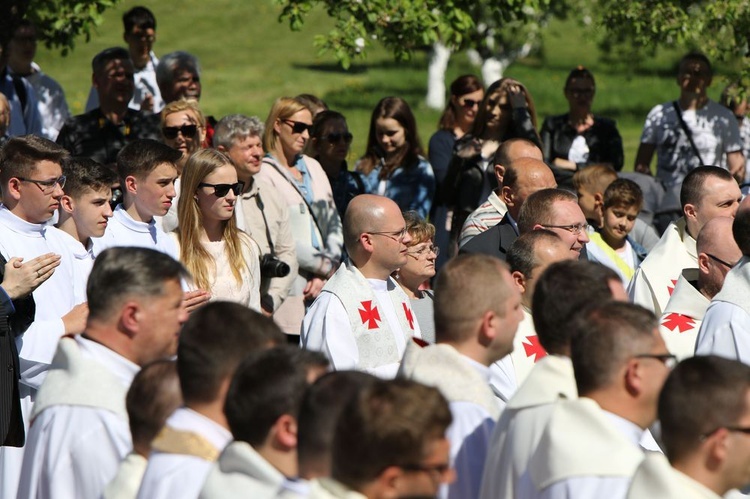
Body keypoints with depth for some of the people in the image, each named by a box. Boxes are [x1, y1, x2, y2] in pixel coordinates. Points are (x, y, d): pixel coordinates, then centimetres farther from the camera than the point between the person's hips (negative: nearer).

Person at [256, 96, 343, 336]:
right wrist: (326, 266, -3)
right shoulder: (265, 173, -3)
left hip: (325, 283, 6)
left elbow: (333, 222, 15)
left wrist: (324, 272, 0)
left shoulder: (313, 167, 18)